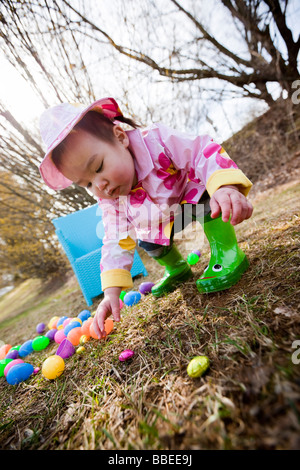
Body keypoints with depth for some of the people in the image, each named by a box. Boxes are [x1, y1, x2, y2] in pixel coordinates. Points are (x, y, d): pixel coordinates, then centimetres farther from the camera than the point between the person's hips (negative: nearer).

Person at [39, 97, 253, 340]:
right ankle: (178, 270, 22)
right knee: (147, 240, -5)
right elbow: (117, 243, -20)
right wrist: (111, 293, -28)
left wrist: (227, 187, -58)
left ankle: (228, 252, -17)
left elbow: (205, 152, -38)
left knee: (205, 192, -33)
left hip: (195, 198, -4)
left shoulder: (156, 140, -34)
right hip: (163, 216, 5)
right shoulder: (111, 201, -18)